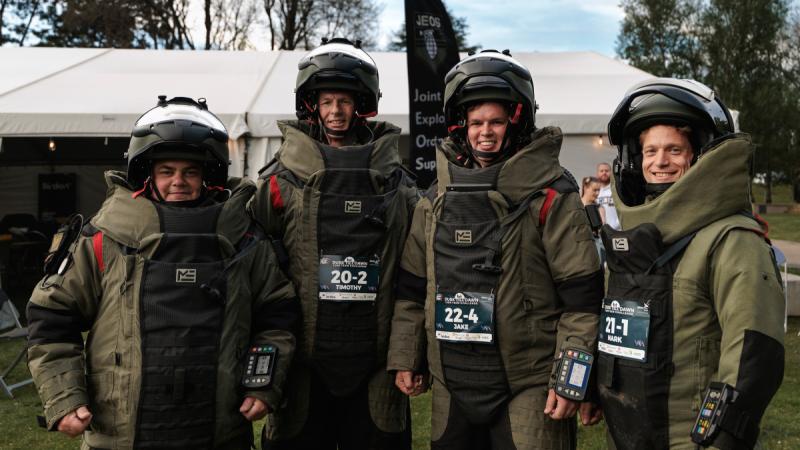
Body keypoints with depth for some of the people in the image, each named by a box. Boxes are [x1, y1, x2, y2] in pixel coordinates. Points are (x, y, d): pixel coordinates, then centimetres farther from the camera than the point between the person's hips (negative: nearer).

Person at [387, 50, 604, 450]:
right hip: (452, 383, 5)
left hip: (528, 384, -5)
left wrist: (573, 380, -12)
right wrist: (404, 357, 11)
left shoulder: (550, 196, -8)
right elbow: (411, 288, 15)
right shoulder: (436, 200, 9)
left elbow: (581, 297, -10)